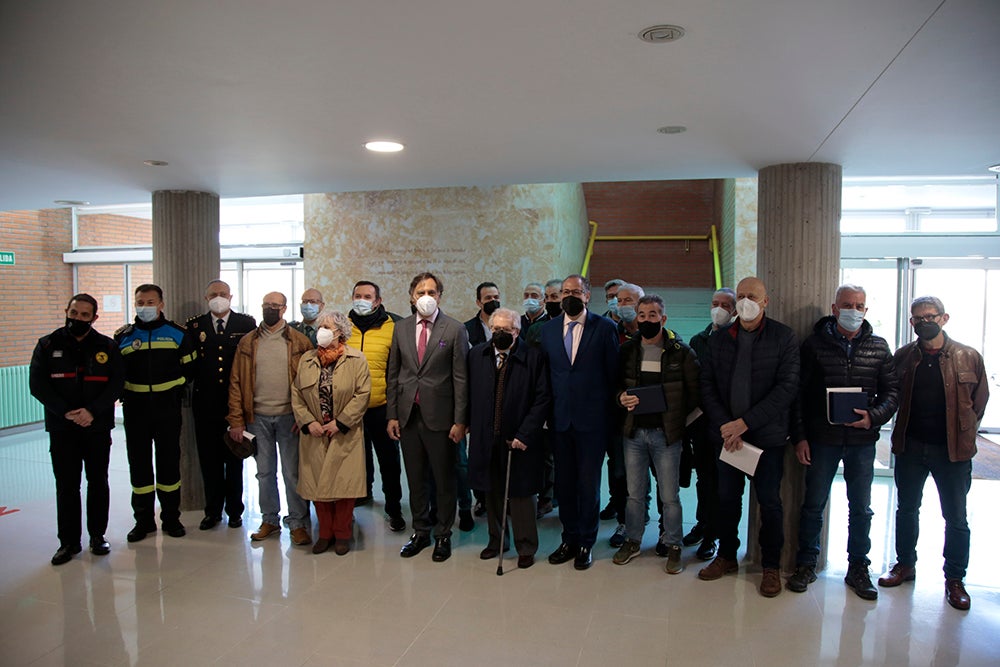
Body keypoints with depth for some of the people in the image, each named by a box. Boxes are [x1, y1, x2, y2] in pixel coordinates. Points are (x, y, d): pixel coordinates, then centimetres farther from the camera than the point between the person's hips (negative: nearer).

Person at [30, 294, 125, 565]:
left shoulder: (107, 347, 2)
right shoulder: (48, 345, 3)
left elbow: (117, 383, -4)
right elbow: (37, 384, -4)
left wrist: (92, 410, -17)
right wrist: (65, 411, -16)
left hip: (98, 427, 0)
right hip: (61, 428, 0)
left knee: (98, 483, 8)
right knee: (66, 486, 4)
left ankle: (98, 535, 21)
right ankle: (69, 541, 15)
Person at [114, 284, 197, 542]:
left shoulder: (177, 333, 2)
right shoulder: (123, 336, 5)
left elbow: (189, 366, 8)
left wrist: (175, 390, 1)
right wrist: (125, 393, 1)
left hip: (168, 410, -1)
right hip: (135, 411, 1)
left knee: (169, 463, 6)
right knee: (139, 464, 7)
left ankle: (171, 518, 18)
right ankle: (143, 520, 19)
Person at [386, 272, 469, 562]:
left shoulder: (455, 329, -5)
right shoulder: (401, 328, 7)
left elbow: (461, 378, -6)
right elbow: (393, 374, 10)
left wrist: (460, 421, -10)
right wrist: (392, 415, 5)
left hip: (440, 416, -4)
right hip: (408, 416, 4)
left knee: (444, 479, 8)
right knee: (415, 479, 15)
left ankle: (443, 535, 24)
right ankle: (420, 532, 30)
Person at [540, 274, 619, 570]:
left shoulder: (604, 327, -3)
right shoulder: (548, 329, 7)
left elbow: (613, 372, -2)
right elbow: (544, 371, 9)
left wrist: (609, 410, -2)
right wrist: (548, 409, 5)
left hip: (592, 419, -3)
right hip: (560, 418, 3)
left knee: (589, 483, 5)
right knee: (564, 482, 12)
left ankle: (586, 542, 22)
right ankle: (569, 539, 28)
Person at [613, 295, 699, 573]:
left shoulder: (681, 352, -3)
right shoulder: (627, 350, 5)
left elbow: (694, 391, -1)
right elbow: (614, 383, 12)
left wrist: (677, 416, -9)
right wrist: (622, 398, -8)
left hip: (666, 433, -2)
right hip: (634, 431, 3)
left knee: (670, 495, 5)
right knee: (634, 492, 12)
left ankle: (673, 546, 22)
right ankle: (633, 540, 28)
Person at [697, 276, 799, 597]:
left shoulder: (783, 338, -5)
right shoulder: (719, 339, 5)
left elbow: (788, 387, -12)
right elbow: (707, 385, 3)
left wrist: (746, 422, -16)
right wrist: (724, 425, -10)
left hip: (768, 435, -3)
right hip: (726, 434, 3)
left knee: (769, 501, 6)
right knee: (727, 497, 12)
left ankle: (771, 565, 23)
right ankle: (726, 556, 29)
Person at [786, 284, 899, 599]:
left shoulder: (879, 347, 5)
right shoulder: (815, 344, -2)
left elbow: (891, 391, 7)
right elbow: (799, 393, -1)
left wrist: (874, 416, -12)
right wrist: (799, 436, -6)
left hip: (862, 441, 2)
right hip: (822, 439, -2)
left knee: (861, 508, 12)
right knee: (813, 504, 7)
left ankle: (858, 568, 27)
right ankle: (806, 564, 22)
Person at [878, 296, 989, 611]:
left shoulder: (969, 357, -4)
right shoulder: (902, 357, 1)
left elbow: (980, 402, 4)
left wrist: (963, 435, 3)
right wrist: (901, 435, 2)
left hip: (952, 449, -2)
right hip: (910, 446, 2)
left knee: (956, 518, 7)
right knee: (907, 510, 15)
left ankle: (955, 578, 23)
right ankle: (905, 564, 31)